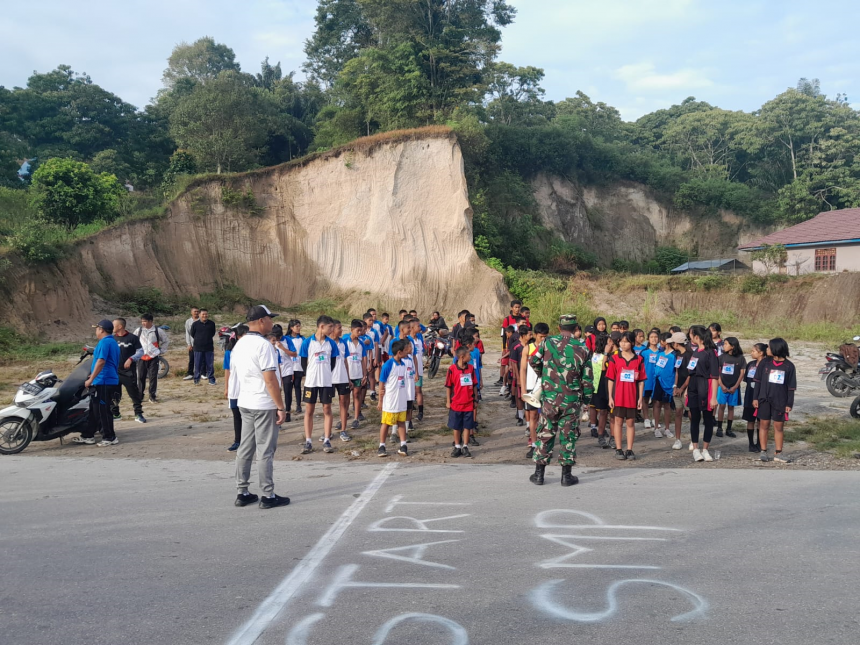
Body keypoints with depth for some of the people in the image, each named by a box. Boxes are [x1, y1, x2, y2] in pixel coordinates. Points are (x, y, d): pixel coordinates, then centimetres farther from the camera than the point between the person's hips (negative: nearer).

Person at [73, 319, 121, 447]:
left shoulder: (104, 342, -14)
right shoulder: (113, 342, 18)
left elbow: (101, 361, -23)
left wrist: (91, 379, -21)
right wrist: (93, 375, 31)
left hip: (103, 382, -10)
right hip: (111, 381, 10)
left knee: (103, 411, -4)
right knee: (94, 410, 15)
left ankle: (110, 438, 2)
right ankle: (88, 436, 21)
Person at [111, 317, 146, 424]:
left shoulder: (132, 338, -4)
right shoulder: (112, 339, 7)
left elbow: (140, 351, -3)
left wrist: (131, 359, -17)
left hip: (129, 372, -4)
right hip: (115, 371, 4)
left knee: (134, 393, -2)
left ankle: (138, 414, 5)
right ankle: (115, 413, 21)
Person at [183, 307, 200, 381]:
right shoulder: (188, 322, 8)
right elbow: (187, 333, 7)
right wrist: (189, 344, -1)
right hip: (192, 344, 1)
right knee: (191, 359, 2)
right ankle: (190, 374, 6)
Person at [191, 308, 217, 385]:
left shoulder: (212, 323, 1)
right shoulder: (195, 324, -3)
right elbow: (192, 335, 9)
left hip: (209, 348, 1)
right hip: (198, 348, -1)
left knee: (210, 364, 3)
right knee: (197, 364, 4)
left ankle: (211, 379, 11)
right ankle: (196, 380, 14)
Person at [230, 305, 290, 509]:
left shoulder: (239, 344, 10)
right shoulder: (263, 345, -17)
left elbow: (234, 374, 15)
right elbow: (270, 379, -20)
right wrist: (280, 407, -16)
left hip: (245, 403, 8)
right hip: (264, 405, -8)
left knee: (245, 448, 12)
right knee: (265, 451, -2)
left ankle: (242, 493, 18)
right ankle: (268, 496, 5)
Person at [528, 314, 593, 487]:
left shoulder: (548, 343, -6)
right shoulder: (582, 349, -5)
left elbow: (533, 362, 7)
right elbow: (587, 379, -2)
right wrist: (586, 399, 10)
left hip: (549, 398, 1)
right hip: (572, 401, 0)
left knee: (545, 434, 10)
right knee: (569, 436, 8)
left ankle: (539, 474, 14)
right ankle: (566, 476, 13)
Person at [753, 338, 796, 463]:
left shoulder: (789, 366, -3)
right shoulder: (765, 363, 1)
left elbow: (791, 387, 0)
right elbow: (758, 381, 4)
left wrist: (789, 403, -2)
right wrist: (755, 398, 0)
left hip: (780, 401, -1)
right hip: (764, 400, 1)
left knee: (779, 426, 5)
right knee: (764, 425, 5)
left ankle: (778, 453, 13)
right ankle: (763, 451, 12)